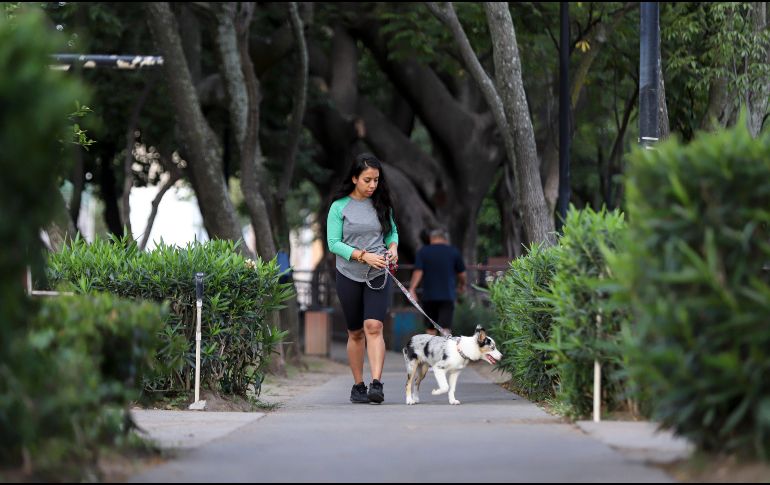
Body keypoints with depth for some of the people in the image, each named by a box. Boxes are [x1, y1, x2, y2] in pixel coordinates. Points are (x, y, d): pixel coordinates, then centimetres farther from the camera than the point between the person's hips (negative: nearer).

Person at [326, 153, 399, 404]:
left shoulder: (381, 204, 3)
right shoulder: (340, 206, -6)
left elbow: (392, 231, 17)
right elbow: (333, 243, -9)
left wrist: (393, 247, -6)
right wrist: (363, 256, -20)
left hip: (378, 275, 1)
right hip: (349, 276, -1)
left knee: (373, 327, -16)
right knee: (356, 333, 8)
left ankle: (376, 384, -25)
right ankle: (358, 386, 19)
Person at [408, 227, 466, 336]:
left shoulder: (423, 252, 2)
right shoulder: (454, 251, 3)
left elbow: (418, 271, -9)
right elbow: (461, 273, 8)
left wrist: (412, 288, -12)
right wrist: (462, 285, 26)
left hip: (429, 295, 1)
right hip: (448, 295, -1)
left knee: (431, 327, 13)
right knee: (445, 327, -6)